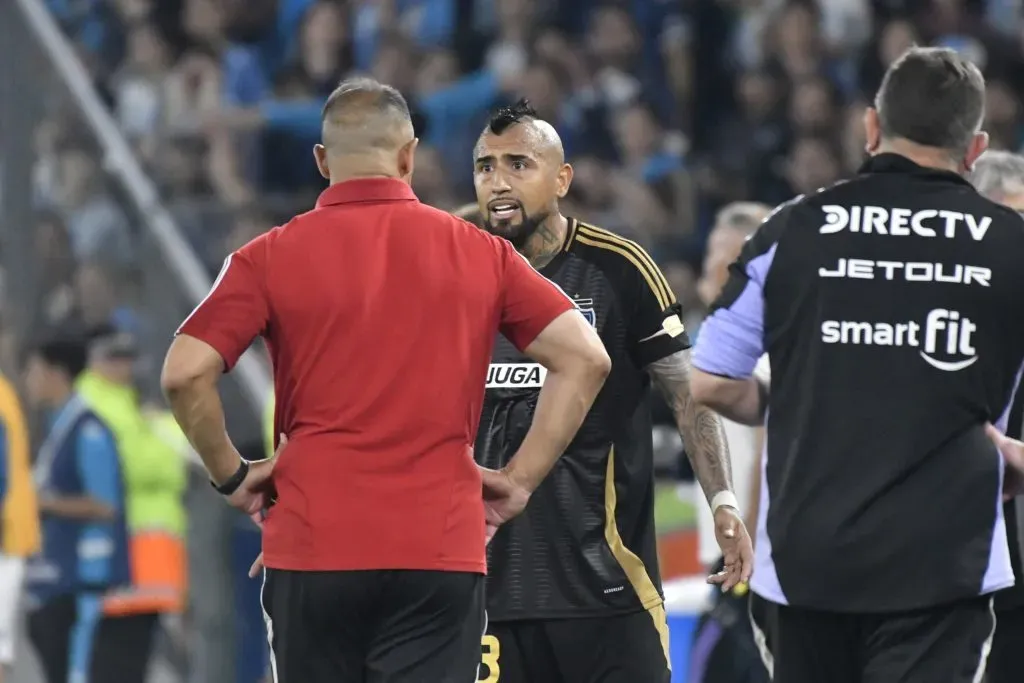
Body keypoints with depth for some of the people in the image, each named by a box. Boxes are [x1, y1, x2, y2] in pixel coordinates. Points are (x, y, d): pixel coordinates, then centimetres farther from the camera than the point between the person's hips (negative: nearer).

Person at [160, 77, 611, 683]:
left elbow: (185, 373, -7)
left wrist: (231, 475, 6)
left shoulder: (271, 257, 1)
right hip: (440, 552, 0)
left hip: (313, 548, 0)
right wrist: (521, 479, 6)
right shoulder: (479, 253, 6)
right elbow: (585, 358, 2)